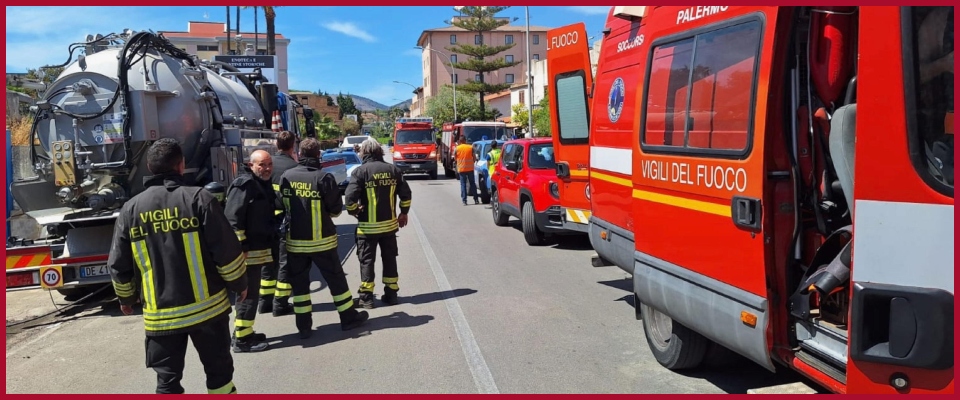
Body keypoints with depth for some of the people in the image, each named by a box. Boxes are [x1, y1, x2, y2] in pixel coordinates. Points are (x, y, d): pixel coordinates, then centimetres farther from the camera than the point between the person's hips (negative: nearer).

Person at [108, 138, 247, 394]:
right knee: (219, 370, 14)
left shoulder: (131, 209, 1)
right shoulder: (198, 199, -10)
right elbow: (227, 251, -12)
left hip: (160, 314, 2)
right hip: (206, 306, -2)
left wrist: (126, 298, 23)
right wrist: (239, 284, 4)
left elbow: (118, 265, 5)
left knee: (167, 379, 12)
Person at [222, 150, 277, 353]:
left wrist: (270, 247, 24)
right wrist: (241, 248, -24)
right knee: (249, 294, -4)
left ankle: (245, 332, 28)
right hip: (247, 251, -10)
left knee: (251, 293, 17)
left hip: (258, 249, 10)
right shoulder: (244, 184, -16)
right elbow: (233, 219, -22)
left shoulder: (265, 185, 15)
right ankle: (241, 339, 4)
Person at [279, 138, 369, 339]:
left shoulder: (286, 177, -4)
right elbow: (336, 208, -9)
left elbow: (282, 205, 5)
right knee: (336, 279, 11)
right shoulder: (324, 177, -15)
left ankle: (304, 326, 16)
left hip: (294, 241, 3)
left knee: (299, 283, 12)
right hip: (321, 240, -3)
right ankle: (348, 317, 21)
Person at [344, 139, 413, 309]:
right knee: (389, 258, 14)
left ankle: (366, 297, 8)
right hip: (389, 224, 4)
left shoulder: (360, 171, -10)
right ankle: (391, 293, 20)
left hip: (368, 225, -4)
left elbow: (350, 196, -19)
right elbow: (406, 193, 2)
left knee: (367, 260, 6)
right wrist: (404, 213, 15)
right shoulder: (393, 169, 3)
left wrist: (353, 211, 1)